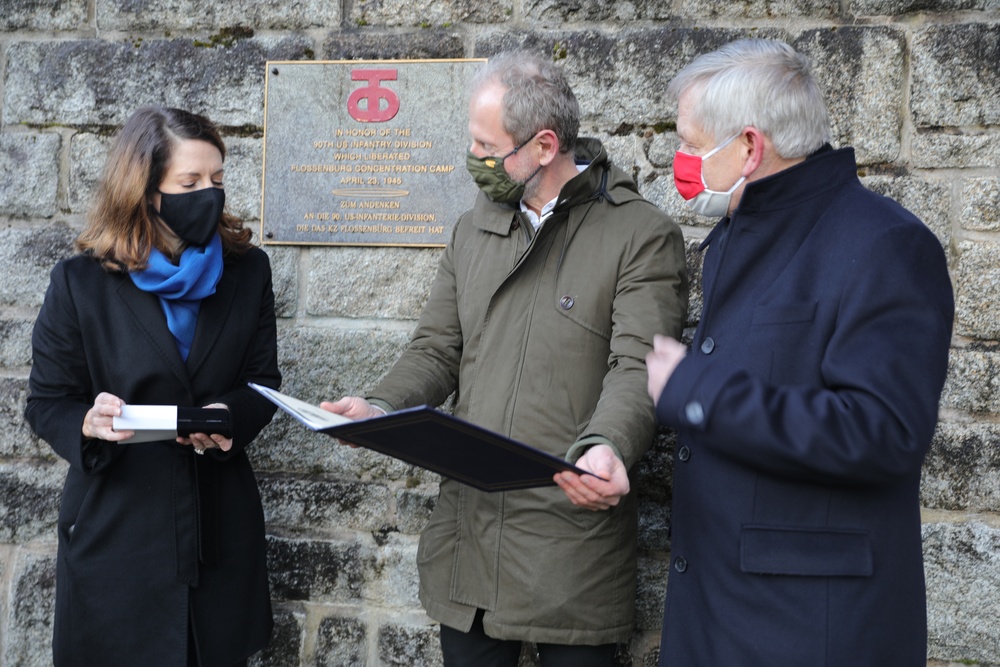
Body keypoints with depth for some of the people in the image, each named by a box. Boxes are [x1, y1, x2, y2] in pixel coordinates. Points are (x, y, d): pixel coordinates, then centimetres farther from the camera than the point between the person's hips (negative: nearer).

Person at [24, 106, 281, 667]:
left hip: (220, 530, 3)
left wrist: (232, 415, -16)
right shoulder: (82, 282, -6)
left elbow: (263, 380, 7)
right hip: (116, 530, -2)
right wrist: (89, 423, -24)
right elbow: (47, 403, -2)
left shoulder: (248, 270, 1)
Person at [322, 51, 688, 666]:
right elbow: (438, 349, 14)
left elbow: (638, 367, -16)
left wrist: (605, 447, -35)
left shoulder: (643, 236, -6)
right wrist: (383, 407, -6)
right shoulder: (475, 230, 14)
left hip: (573, 543, -5)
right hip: (467, 533, 5)